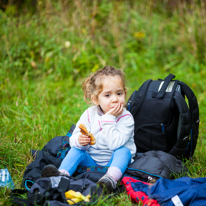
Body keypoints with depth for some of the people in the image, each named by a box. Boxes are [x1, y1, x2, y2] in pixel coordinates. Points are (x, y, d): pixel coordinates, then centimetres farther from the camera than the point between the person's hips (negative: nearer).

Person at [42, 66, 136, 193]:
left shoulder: (126, 118, -16)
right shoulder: (89, 114, -4)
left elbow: (115, 144, -30)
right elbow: (74, 138, -5)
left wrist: (109, 119, -28)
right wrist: (79, 141, -29)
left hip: (114, 160, -4)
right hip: (91, 159, 4)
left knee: (124, 151, -31)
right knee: (76, 150, -16)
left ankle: (111, 178, -55)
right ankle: (62, 174, -35)